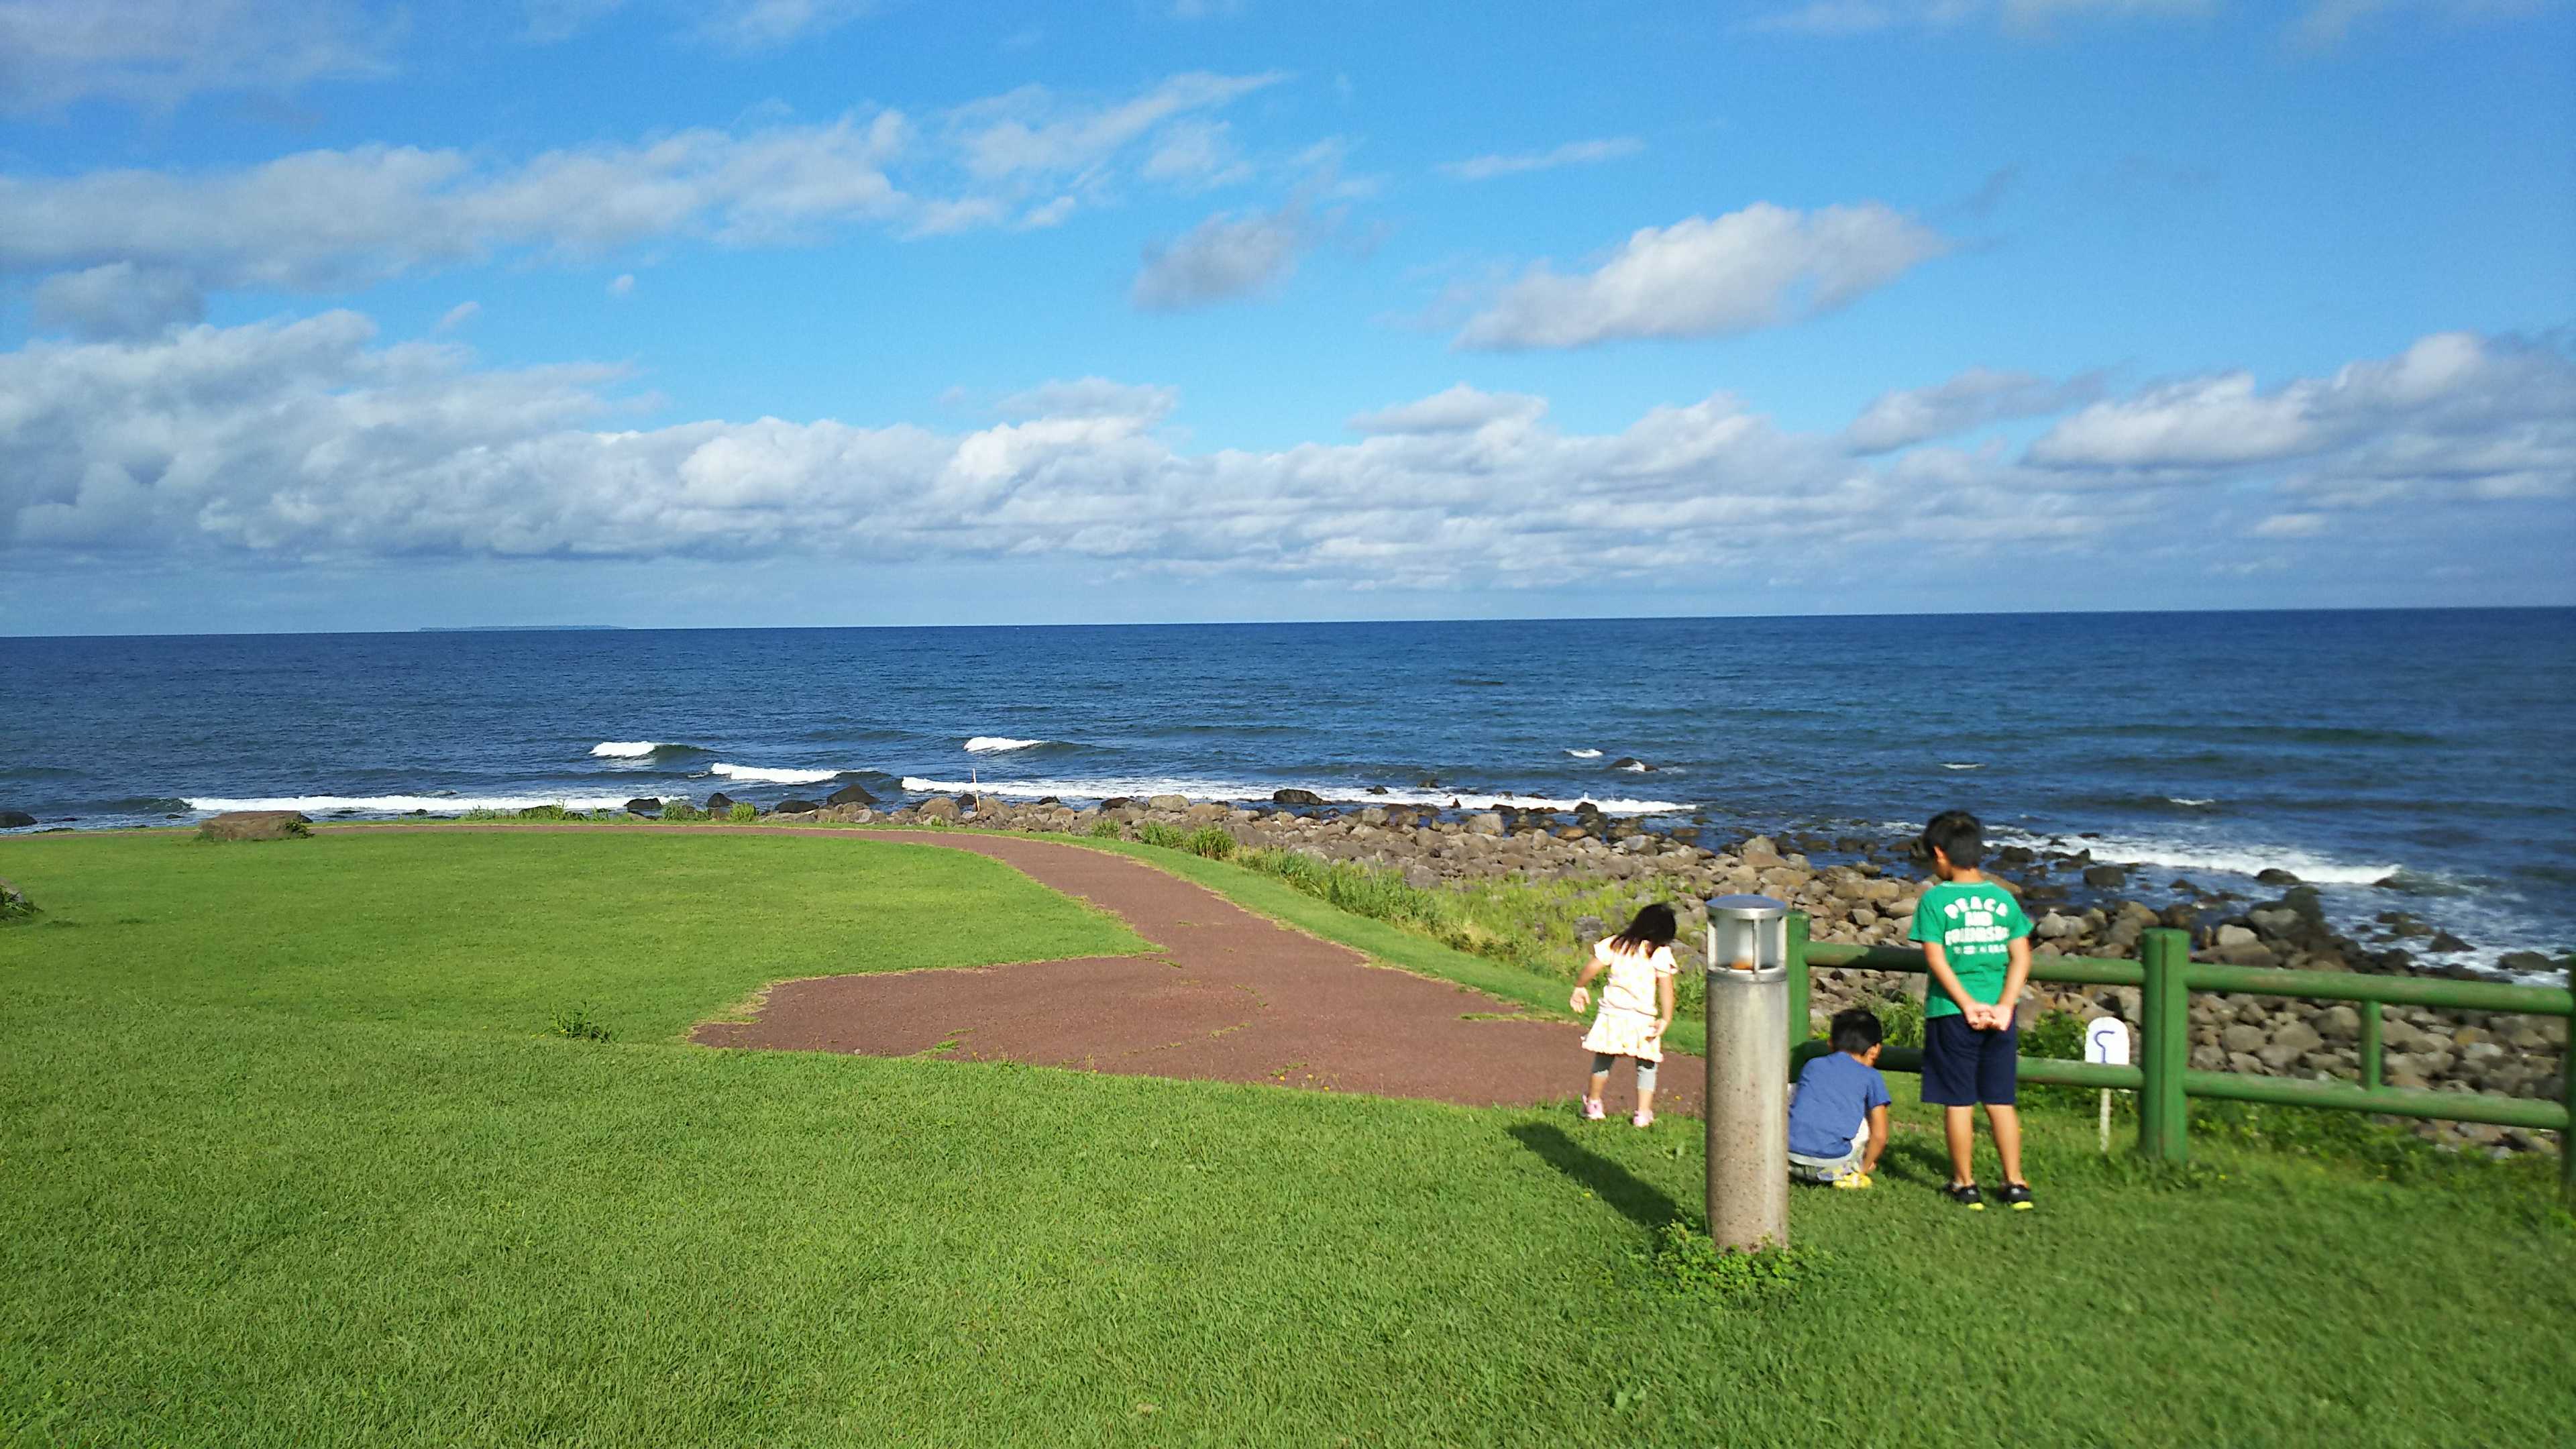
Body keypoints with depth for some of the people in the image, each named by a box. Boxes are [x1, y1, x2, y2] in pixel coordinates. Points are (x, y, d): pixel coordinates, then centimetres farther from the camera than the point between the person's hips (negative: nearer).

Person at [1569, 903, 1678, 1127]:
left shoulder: (1616, 944, 4)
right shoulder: (1661, 953, -6)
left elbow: (1591, 967, 5)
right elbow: (1666, 987, -12)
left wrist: (1580, 988, 20)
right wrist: (1666, 1019, -10)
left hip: (1613, 1014, 3)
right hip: (1643, 1019, -3)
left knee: (1604, 1059, 21)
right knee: (1646, 1066, 13)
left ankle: (1593, 1105, 30)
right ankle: (1643, 1113, 7)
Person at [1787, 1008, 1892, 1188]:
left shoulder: (1812, 1065, 23)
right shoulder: (1872, 1077, 13)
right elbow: (1880, 1136, 8)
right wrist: (1864, 1167, 25)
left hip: (1790, 1153, 3)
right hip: (1831, 1160, -3)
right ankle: (1843, 1173, 6)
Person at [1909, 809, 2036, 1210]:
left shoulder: (1935, 900, -8)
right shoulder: (2004, 898, 4)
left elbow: (1936, 957, -13)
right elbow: (2021, 956, -1)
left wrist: (1968, 1005, -12)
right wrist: (2004, 1006, -5)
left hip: (1952, 1013, -4)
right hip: (1999, 1015, 4)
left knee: (1958, 1102, 7)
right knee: (2000, 1101, 13)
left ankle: (1965, 1184, 14)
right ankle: (2015, 1184, 16)